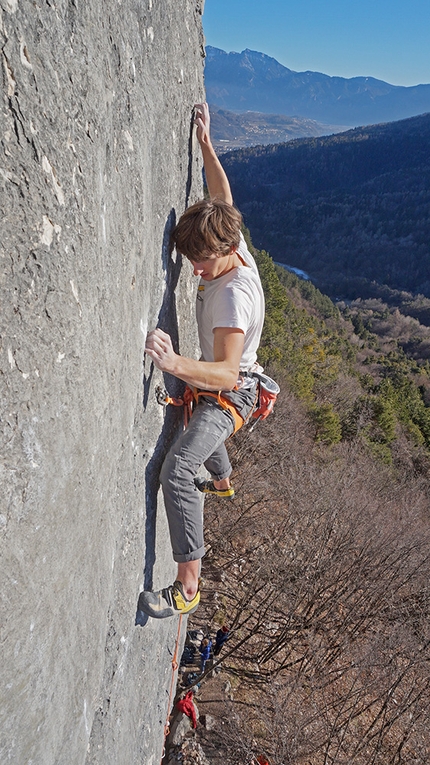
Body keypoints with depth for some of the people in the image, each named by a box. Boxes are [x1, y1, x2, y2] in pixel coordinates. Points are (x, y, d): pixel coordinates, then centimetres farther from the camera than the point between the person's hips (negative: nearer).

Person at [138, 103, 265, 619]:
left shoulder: (234, 294, -34)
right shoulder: (235, 249, -9)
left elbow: (226, 372, -41)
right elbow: (223, 199, 9)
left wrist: (174, 364, -57)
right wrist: (205, 144, 7)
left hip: (229, 393, -10)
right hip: (217, 385, 10)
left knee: (177, 472, -26)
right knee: (204, 435, 38)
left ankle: (187, 587, -17)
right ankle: (222, 482, 69)